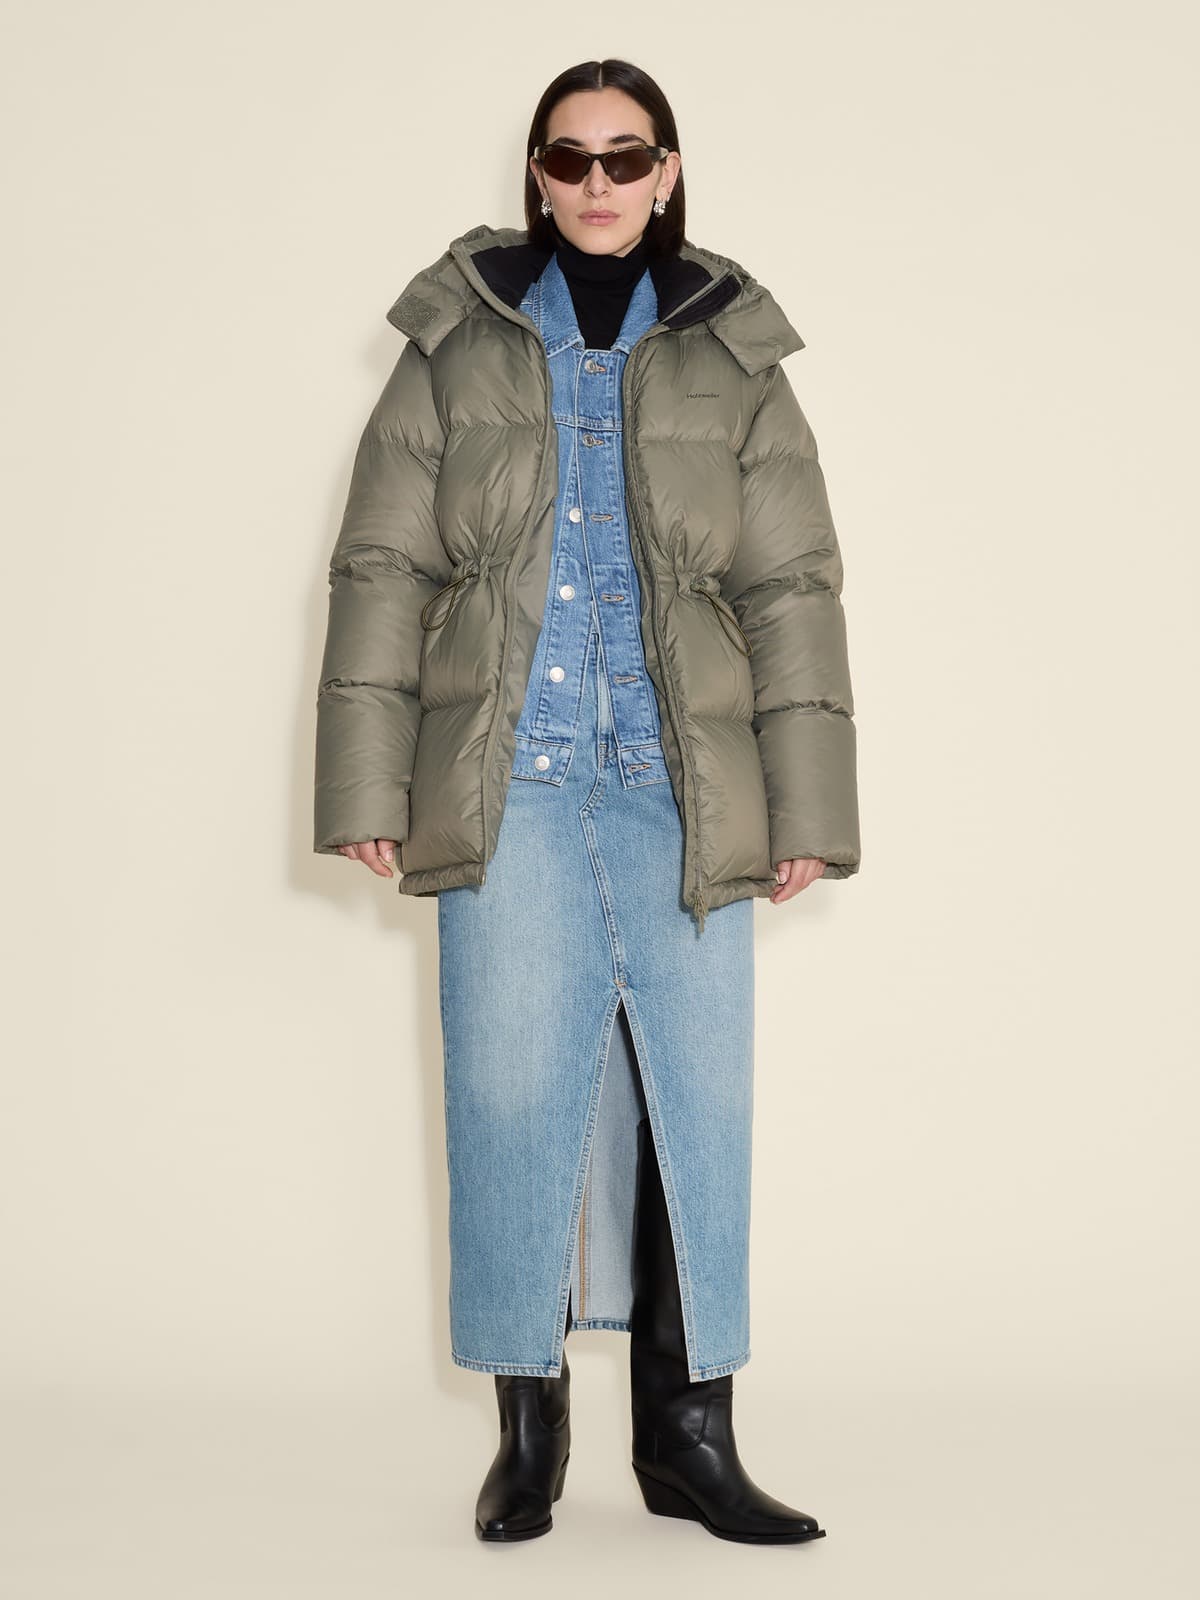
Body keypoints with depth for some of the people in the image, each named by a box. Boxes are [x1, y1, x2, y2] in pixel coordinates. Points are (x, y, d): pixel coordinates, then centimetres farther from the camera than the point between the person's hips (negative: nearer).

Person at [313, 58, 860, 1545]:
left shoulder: (733, 363, 10)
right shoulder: (458, 346, 8)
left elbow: (790, 594, 7)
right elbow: (383, 570, 5)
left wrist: (807, 809, 2)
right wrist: (367, 786, -1)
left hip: (680, 787, 1)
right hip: (509, 782, -1)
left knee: (699, 1094, 1)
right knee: (512, 1089, -1)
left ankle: (690, 1432, 13)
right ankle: (527, 1426, 13)